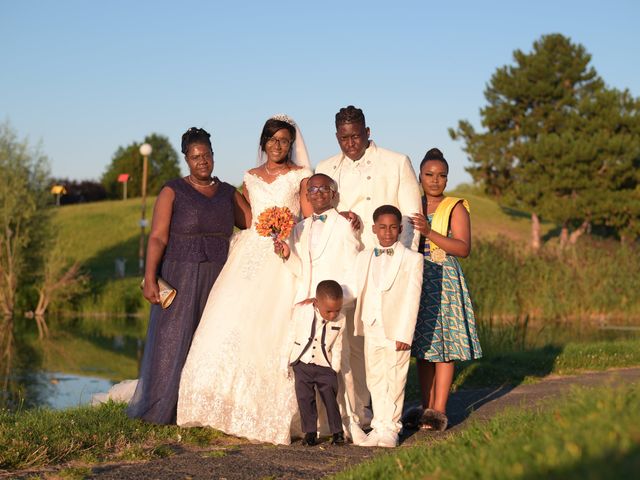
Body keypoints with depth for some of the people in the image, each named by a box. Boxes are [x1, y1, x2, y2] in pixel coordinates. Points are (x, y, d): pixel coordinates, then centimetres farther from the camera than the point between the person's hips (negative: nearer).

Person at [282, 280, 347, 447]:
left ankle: (337, 432, 11)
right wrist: (285, 362, 3)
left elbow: (337, 346, 3)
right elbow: (291, 336, -2)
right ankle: (310, 432, 12)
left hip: (325, 366, 0)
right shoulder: (301, 311, -14)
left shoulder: (340, 320, -10)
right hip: (302, 365, 0)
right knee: (305, 399, 2)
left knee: (330, 398, 0)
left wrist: (335, 369, 4)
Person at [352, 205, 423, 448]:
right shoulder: (364, 257, 11)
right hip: (371, 329, 4)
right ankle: (379, 427, 18)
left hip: (397, 331, -4)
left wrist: (404, 334, -13)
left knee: (395, 380, 2)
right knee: (375, 380, 9)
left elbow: (412, 299, -7)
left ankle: (391, 429, 12)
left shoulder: (412, 259, -3)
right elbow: (358, 292, 12)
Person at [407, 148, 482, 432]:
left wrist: (429, 232, -21)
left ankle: (439, 410, -6)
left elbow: (463, 248, -13)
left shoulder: (456, 208, -1)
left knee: (443, 347, -6)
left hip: (444, 281, -5)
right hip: (416, 280, 5)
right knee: (423, 347, 6)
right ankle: (427, 407, 12)